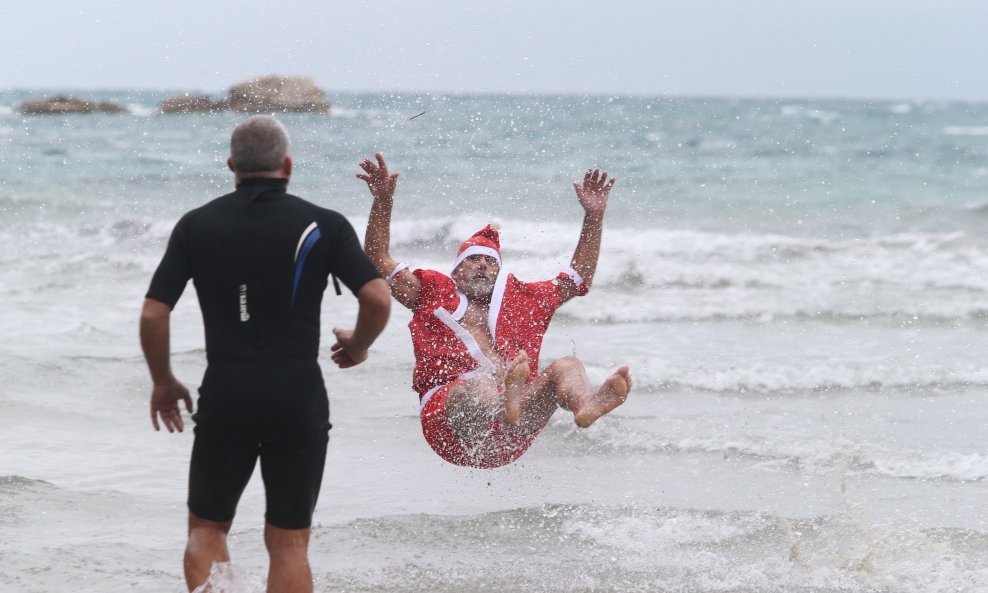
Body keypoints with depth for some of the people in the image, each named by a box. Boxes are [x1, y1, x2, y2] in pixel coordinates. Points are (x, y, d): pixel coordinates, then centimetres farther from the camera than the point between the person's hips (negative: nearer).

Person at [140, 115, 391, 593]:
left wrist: (163, 382, 14)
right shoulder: (323, 226, 0)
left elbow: (153, 315, -2)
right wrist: (357, 346, 10)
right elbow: (378, 299, -11)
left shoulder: (196, 225, 3)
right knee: (289, 543, 8)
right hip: (299, 397, -1)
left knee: (207, 529, 18)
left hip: (224, 396, 1)